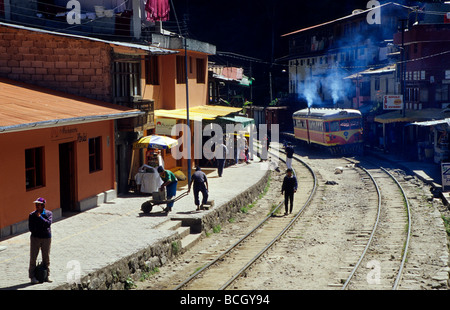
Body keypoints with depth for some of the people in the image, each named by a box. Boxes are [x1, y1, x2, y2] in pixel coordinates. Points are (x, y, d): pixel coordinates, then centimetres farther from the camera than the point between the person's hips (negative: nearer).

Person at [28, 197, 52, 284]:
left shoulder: (49, 214, 0)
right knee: (33, 257, -2)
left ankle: (46, 276, 18)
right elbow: (30, 228, -3)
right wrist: (42, 228, -9)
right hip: (35, 238, -1)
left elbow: (48, 223, -16)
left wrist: (40, 217, -20)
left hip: (46, 238, 1)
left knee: (46, 257, 7)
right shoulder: (32, 215, 1)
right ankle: (32, 276, 4)